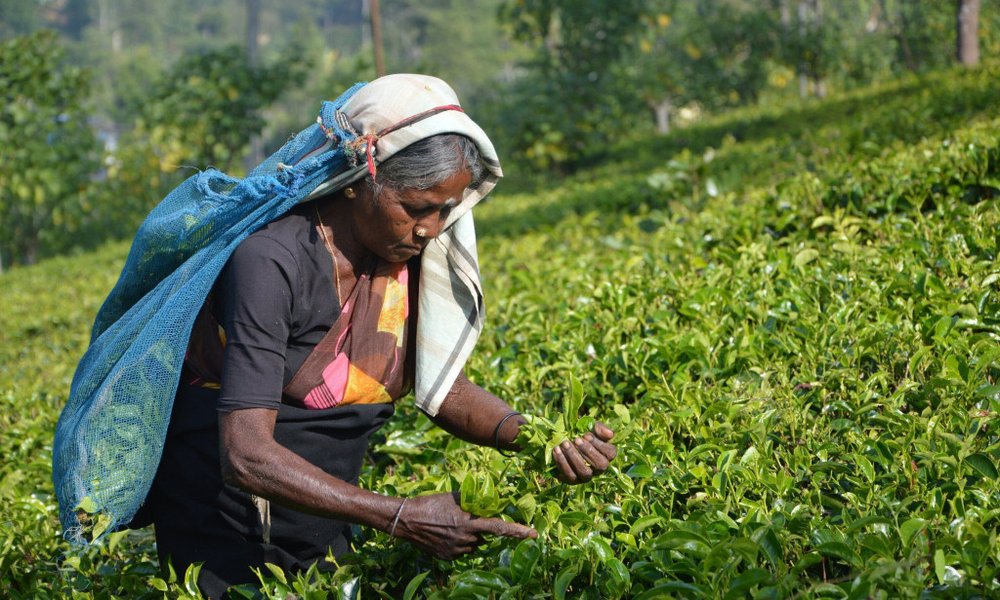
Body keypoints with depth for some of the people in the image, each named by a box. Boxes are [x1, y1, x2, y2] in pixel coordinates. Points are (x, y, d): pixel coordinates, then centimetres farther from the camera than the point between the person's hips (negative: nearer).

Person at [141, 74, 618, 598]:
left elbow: (440, 385, -1)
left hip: (323, 532, 6)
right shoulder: (273, 260, -28)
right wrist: (401, 519, -37)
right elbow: (246, 455, -33)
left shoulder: (408, 254, -8)